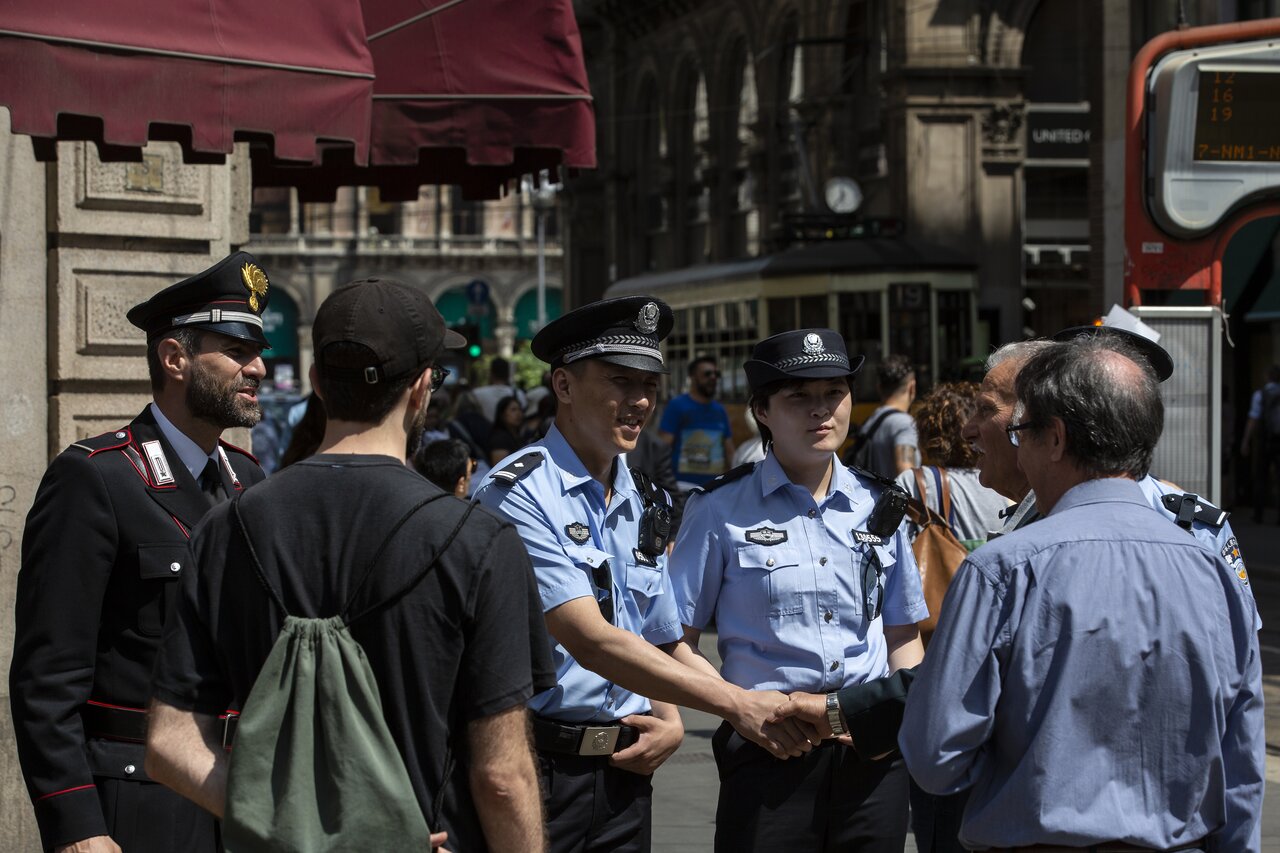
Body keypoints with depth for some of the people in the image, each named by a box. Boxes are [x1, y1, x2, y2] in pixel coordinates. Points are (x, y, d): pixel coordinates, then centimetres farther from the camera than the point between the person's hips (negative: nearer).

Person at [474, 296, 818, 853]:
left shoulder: (644, 504, 12)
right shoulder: (519, 493, -13)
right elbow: (590, 640, -21)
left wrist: (669, 722, 0)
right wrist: (735, 704, -24)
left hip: (625, 770, 6)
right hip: (538, 771, -6)